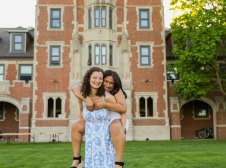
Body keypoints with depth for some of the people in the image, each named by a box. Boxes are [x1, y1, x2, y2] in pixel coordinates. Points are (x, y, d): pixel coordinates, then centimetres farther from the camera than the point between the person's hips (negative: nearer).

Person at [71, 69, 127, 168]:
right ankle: (76, 159, -2)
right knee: (75, 127, -8)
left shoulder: (117, 91, -16)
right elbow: (75, 89, -18)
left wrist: (104, 104, -36)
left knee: (117, 130, -38)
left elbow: (123, 108, -29)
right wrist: (87, 98, -36)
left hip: (113, 119, -4)